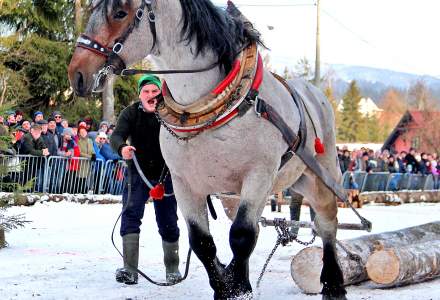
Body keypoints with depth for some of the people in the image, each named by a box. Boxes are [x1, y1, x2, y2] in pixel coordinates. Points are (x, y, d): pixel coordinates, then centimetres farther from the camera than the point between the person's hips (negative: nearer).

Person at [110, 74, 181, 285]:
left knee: (168, 223, 7)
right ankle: (130, 270, -17)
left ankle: (172, 269, 26)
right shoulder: (131, 113, -6)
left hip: (165, 174, 0)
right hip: (137, 173, 0)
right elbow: (117, 135, -20)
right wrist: (122, 148, -41)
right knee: (130, 215, -15)